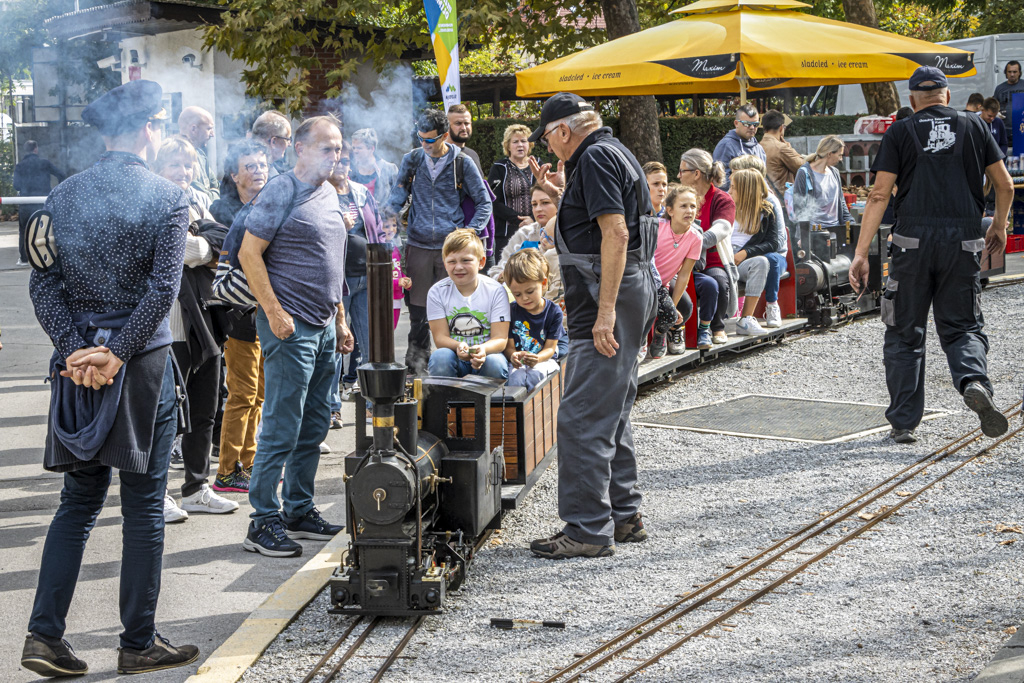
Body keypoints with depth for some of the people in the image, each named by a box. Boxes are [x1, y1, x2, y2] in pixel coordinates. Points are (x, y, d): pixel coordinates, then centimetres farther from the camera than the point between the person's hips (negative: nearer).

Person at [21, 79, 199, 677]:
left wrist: (77, 348, -4)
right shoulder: (168, 198, -7)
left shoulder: (63, 196, 6)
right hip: (144, 364, -4)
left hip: (78, 363, 5)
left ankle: (45, 636, 9)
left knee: (79, 502, 14)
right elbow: (162, 288, -15)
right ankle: (139, 643, 12)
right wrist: (117, 355, -12)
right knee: (144, 506, 5)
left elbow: (43, 281, 1)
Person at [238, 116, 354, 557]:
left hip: (325, 326, 9)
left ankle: (299, 511, 22)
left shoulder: (329, 194, 16)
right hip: (290, 326, -9)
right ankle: (263, 522, -2)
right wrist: (274, 311, -18)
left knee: (314, 426, 13)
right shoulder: (281, 192, -9)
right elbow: (249, 253, -13)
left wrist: (340, 318, 21)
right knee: (282, 428, -7)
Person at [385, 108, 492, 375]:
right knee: (418, 305, 4)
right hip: (418, 245, 2)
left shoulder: (462, 163, 0)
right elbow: (400, 188, 18)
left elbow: (484, 203, 6)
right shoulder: (412, 159, 7)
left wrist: (469, 234, -6)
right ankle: (417, 357, 16)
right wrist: (389, 208, -5)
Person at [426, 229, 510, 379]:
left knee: (495, 363, -34)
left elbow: (500, 338, -9)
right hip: (455, 357, 1)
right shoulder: (437, 292, 0)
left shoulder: (496, 291, -4)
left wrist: (483, 349, -34)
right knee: (440, 356, -32)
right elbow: (440, 337, -5)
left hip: (486, 355, 0)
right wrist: (458, 347, -30)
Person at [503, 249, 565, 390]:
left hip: (545, 359, -1)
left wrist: (536, 358, -29)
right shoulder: (512, 311, 2)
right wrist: (513, 356, -27)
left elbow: (550, 348, -4)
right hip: (518, 362, 1)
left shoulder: (554, 311, -2)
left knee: (535, 373, -35)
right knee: (516, 375, -34)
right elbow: (509, 346, 0)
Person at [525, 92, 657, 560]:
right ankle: (624, 516, 24)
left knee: (581, 418, -10)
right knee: (610, 413, 17)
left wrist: (605, 311, -26)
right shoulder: (613, 153, 20)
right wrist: (565, 195, 24)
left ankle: (588, 529, -8)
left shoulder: (596, 158, -12)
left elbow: (615, 232, -22)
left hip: (608, 297, -11)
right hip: (630, 293, 11)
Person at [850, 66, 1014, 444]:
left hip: (913, 241, -1)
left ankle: (903, 423, 10)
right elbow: (1005, 185, 13)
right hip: (964, 241, 1)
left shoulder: (900, 133, 5)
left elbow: (880, 195, -3)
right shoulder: (974, 126, 11)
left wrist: (861, 253, -4)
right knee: (962, 326, 12)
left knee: (904, 333, 10)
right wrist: (999, 226, 31)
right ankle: (974, 382, -19)